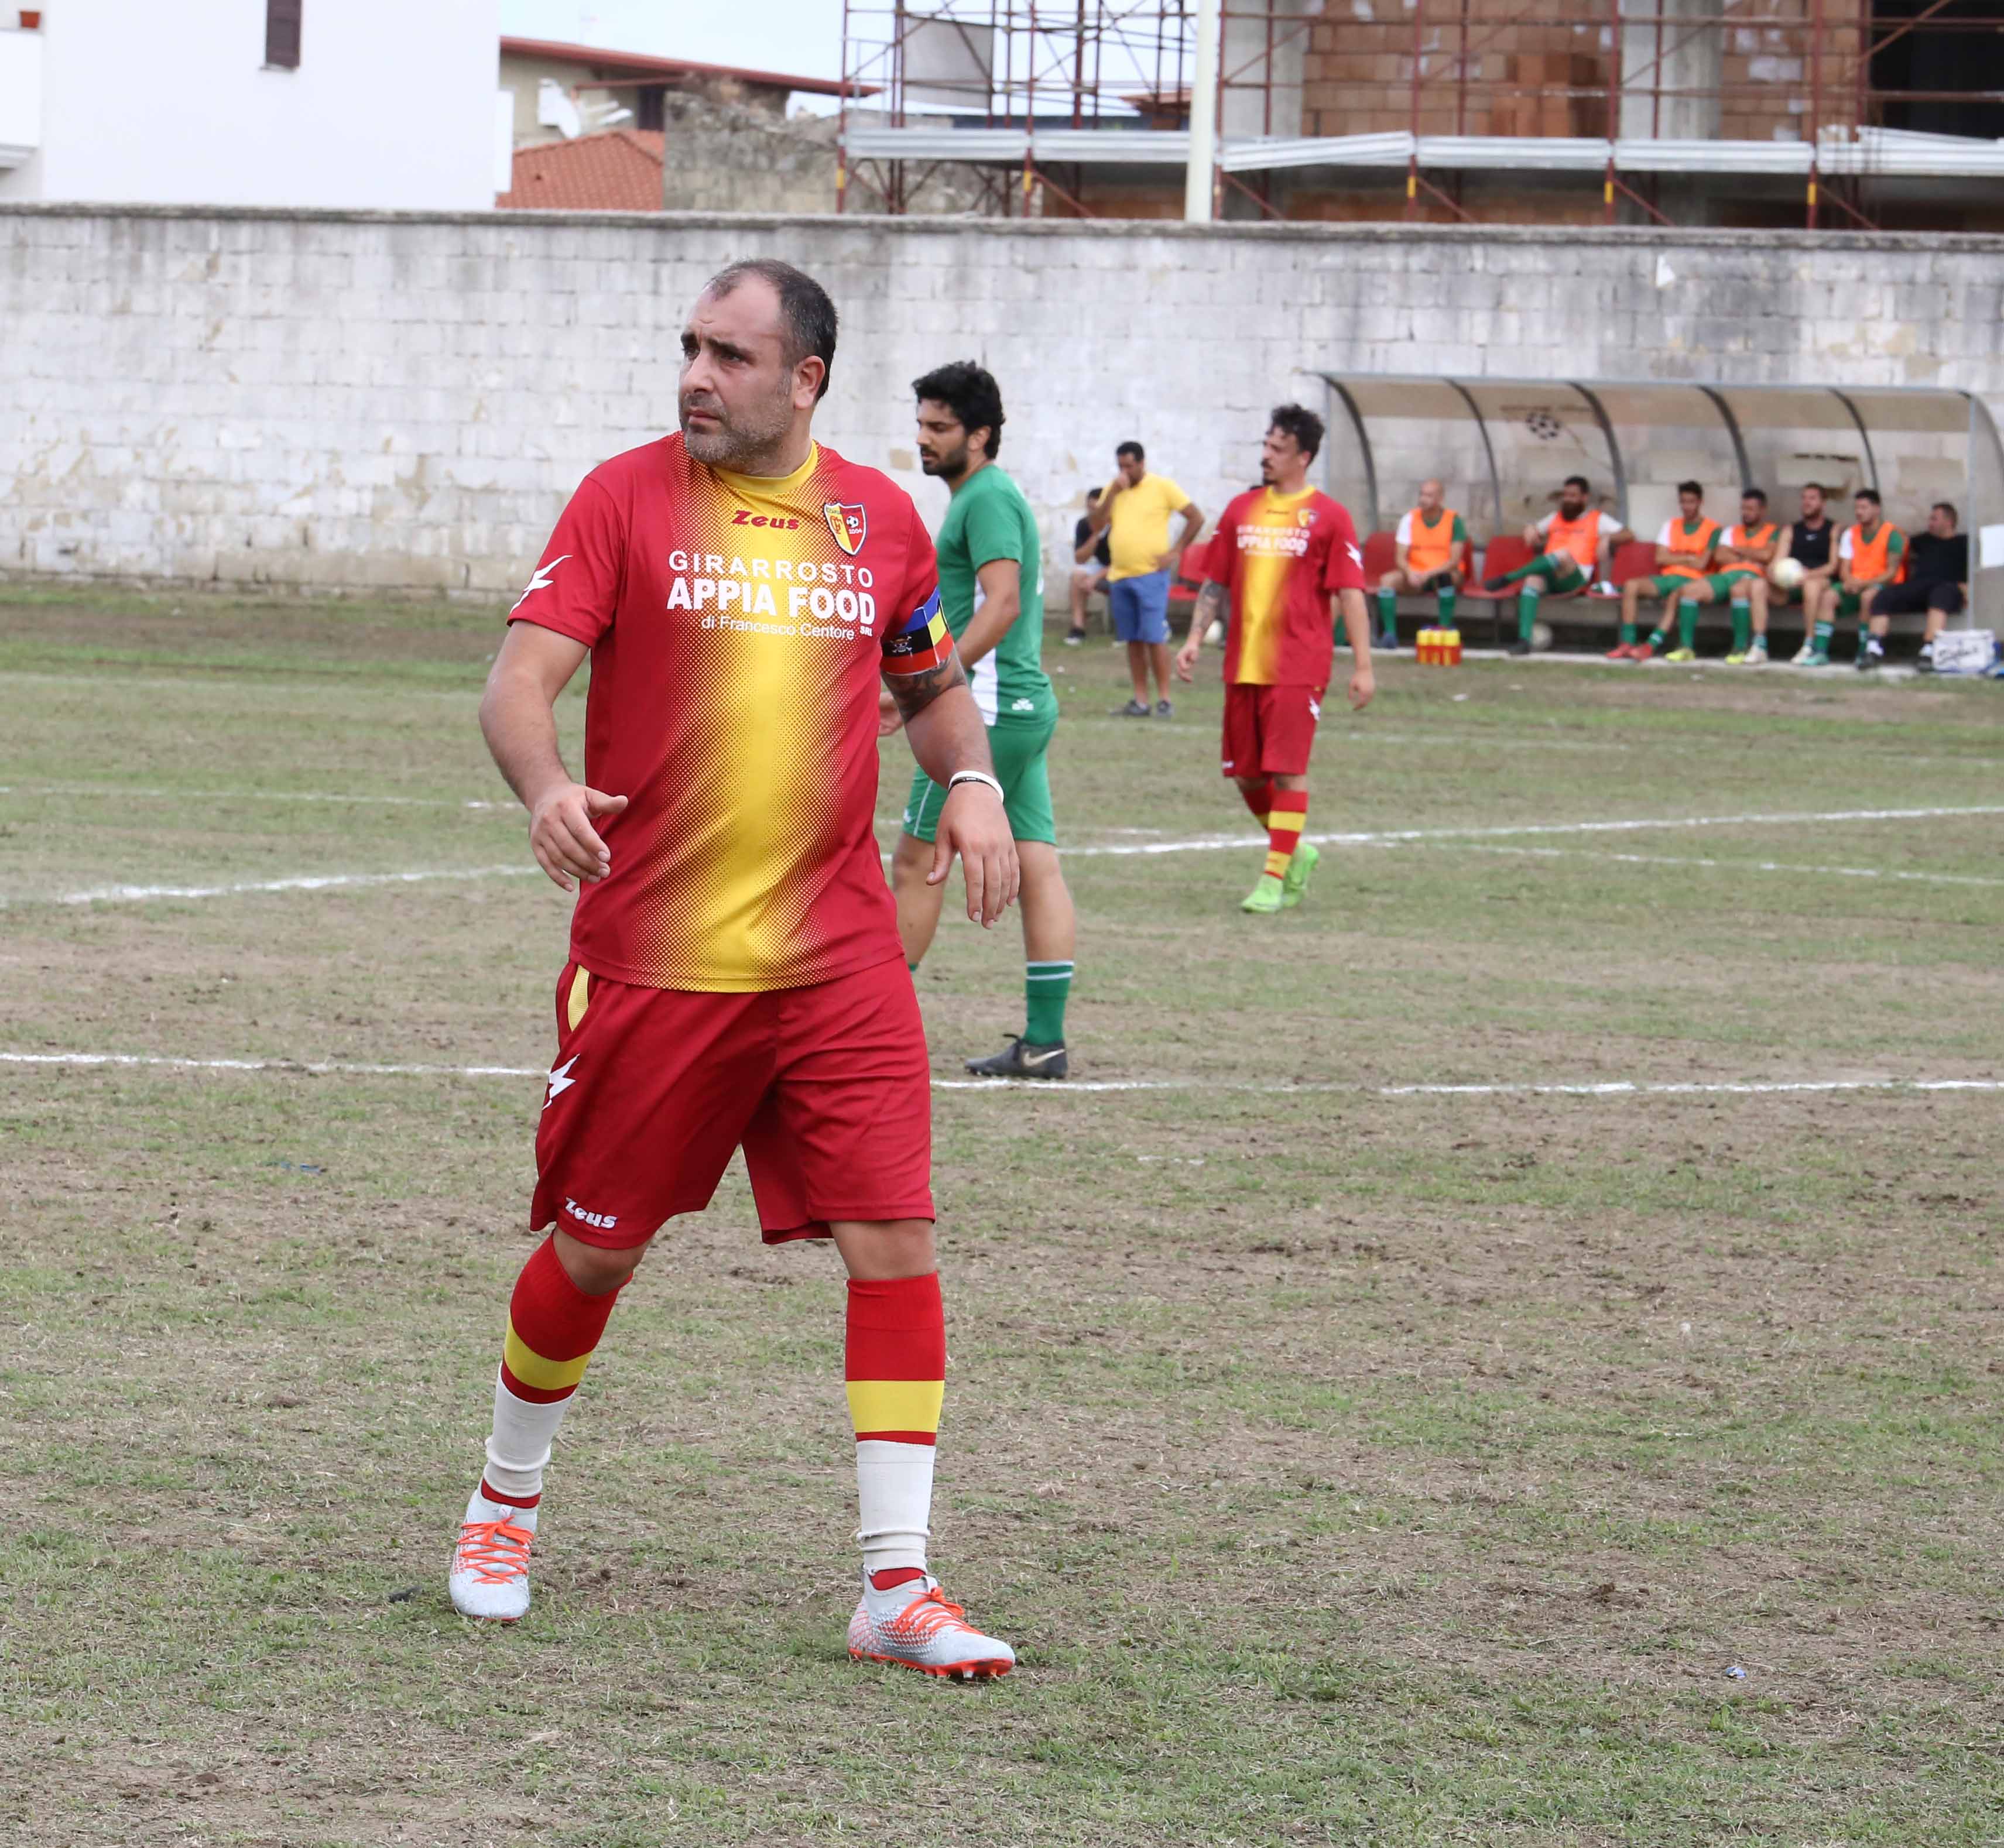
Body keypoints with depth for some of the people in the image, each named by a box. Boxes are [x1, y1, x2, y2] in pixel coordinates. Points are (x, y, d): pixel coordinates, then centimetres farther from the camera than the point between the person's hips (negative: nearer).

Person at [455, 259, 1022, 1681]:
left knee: (896, 1243, -8)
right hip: (651, 959, -2)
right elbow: (522, 680, -10)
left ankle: (898, 1584, -4)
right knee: (596, 1250, 8)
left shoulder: (879, 518, 7)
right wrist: (546, 787, -31)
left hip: (837, 959, 2)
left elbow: (932, 686, 23)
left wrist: (972, 781, 2)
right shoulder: (627, 497, -2)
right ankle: (509, 1498, 34)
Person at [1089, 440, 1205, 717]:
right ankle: (1140, 701, 12)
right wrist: (1113, 493, -6)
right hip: (1120, 576, 5)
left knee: (1155, 638, -10)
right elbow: (1096, 525, 4)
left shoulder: (1162, 487, -2)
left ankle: (1164, 699, -5)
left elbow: (1196, 517, -2)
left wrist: (1175, 552, -7)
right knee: (1133, 640, 8)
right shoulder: (1113, 489, 12)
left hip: (1151, 575, -5)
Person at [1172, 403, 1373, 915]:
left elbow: (1350, 593, -5)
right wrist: (1195, 638, 7)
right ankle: (1296, 852, 30)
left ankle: (1274, 879, -3)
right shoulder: (1241, 510, 11)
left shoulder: (1328, 517, -3)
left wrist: (1363, 666, -9)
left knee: (1287, 772, -8)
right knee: (1246, 775, 9)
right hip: (1243, 663, 5)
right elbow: (1216, 581, 17)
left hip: (1298, 666, -5)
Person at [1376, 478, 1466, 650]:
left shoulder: (1453, 520, -7)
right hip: (1415, 576, 3)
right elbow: (1401, 558, -3)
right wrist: (1410, 573, -25)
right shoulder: (1409, 519, 0)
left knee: (1444, 577, -38)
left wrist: (1428, 574, -26)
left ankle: (1446, 628, -30)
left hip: (1444, 573, -3)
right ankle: (1390, 634, -28)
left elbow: (1454, 561, -13)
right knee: (1387, 580, -24)